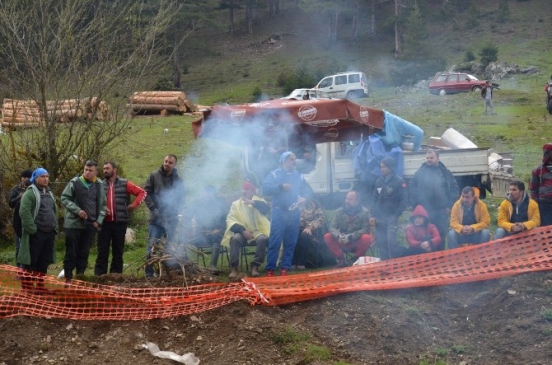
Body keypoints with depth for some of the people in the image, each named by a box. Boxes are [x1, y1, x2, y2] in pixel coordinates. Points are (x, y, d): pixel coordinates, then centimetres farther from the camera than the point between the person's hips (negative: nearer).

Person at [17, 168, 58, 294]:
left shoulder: (49, 193, 18)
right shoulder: (30, 193, -9)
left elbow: (54, 211, 27)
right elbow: (24, 212, -18)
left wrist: (55, 227, 15)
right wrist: (33, 229, -20)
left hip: (49, 233, 8)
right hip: (36, 233, -8)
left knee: (44, 261, 11)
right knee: (31, 261, -4)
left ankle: (40, 285, 19)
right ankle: (27, 287, 0)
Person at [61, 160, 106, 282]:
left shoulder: (100, 185, 6)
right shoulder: (74, 182, -4)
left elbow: (103, 205, 12)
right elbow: (64, 198, -3)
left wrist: (99, 221, 2)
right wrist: (77, 210, -14)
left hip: (90, 225, 3)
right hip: (73, 223, -3)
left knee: (84, 253, 8)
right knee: (71, 252, 1)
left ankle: (80, 276, 16)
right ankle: (68, 277, 7)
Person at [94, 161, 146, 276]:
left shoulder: (124, 184, 4)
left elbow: (142, 192, 4)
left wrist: (134, 205, -5)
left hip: (120, 223, 0)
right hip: (104, 223, 1)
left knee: (118, 250, 7)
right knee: (102, 250, 1)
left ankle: (116, 274, 14)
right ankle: (99, 274, 4)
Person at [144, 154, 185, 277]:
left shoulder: (178, 180, 9)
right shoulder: (154, 176, 3)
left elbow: (181, 199, 11)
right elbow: (146, 193, 0)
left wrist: (175, 210, -5)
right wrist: (153, 209, -10)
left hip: (171, 219, 2)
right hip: (156, 218, -2)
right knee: (152, 246, -4)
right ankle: (149, 272, 0)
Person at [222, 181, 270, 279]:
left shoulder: (258, 200, 11)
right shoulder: (235, 204, 11)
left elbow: (266, 208, -11)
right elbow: (230, 220, -1)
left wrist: (253, 203, -25)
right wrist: (242, 230, -16)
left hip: (257, 232, 0)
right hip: (242, 232, 0)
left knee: (263, 239, -33)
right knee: (235, 238, -32)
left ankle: (255, 266, -26)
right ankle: (234, 268, -32)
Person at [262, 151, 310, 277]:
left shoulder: (299, 176, 15)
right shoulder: (274, 174, 2)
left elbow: (306, 190, 13)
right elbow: (265, 188, -10)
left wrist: (304, 198, -8)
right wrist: (281, 186, -18)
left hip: (294, 213, 5)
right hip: (279, 212, -5)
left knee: (291, 242, 5)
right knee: (275, 242, -9)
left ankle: (285, 268, 10)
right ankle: (270, 269, -6)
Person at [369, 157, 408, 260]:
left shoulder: (399, 182, -5)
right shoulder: (379, 182, 10)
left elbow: (404, 200, -7)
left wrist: (396, 215, -11)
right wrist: (373, 216, 7)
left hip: (391, 217, -5)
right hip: (379, 217, 5)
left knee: (391, 240, -17)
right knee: (380, 242, 2)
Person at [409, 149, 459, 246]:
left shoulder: (446, 173, 7)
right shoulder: (420, 173, 4)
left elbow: (454, 188, 6)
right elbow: (411, 189, 3)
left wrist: (450, 205, -1)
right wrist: (416, 206, -5)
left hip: (441, 211, 1)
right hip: (424, 211, -1)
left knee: (441, 235, 5)